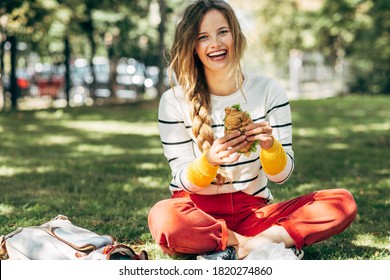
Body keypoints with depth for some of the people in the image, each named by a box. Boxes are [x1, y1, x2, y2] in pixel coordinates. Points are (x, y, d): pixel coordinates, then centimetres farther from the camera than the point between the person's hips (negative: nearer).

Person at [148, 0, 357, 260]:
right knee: (164, 218, -38)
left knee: (343, 202, -18)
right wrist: (209, 160, -28)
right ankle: (274, 246, -19)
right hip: (199, 212, -2)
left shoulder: (269, 91, 0)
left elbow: (281, 175, -1)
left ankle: (242, 248, -22)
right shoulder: (174, 101, -5)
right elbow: (184, 181, -5)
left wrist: (269, 145, -24)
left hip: (253, 211, 2)